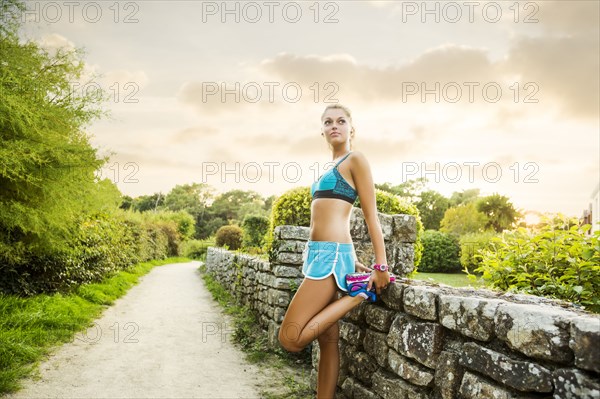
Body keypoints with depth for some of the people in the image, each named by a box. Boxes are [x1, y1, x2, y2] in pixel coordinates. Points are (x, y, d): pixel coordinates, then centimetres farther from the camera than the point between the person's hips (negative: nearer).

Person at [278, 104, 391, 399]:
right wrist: (351, 261, 19)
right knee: (327, 340, 11)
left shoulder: (355, 160, -3)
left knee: (290, 338, -11)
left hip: (332, 254, -9)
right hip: (318, 253, 9)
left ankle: (357, 296, -2)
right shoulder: (331, 168, 21)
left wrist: (381, 266, -11)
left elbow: (371, 216, -8)